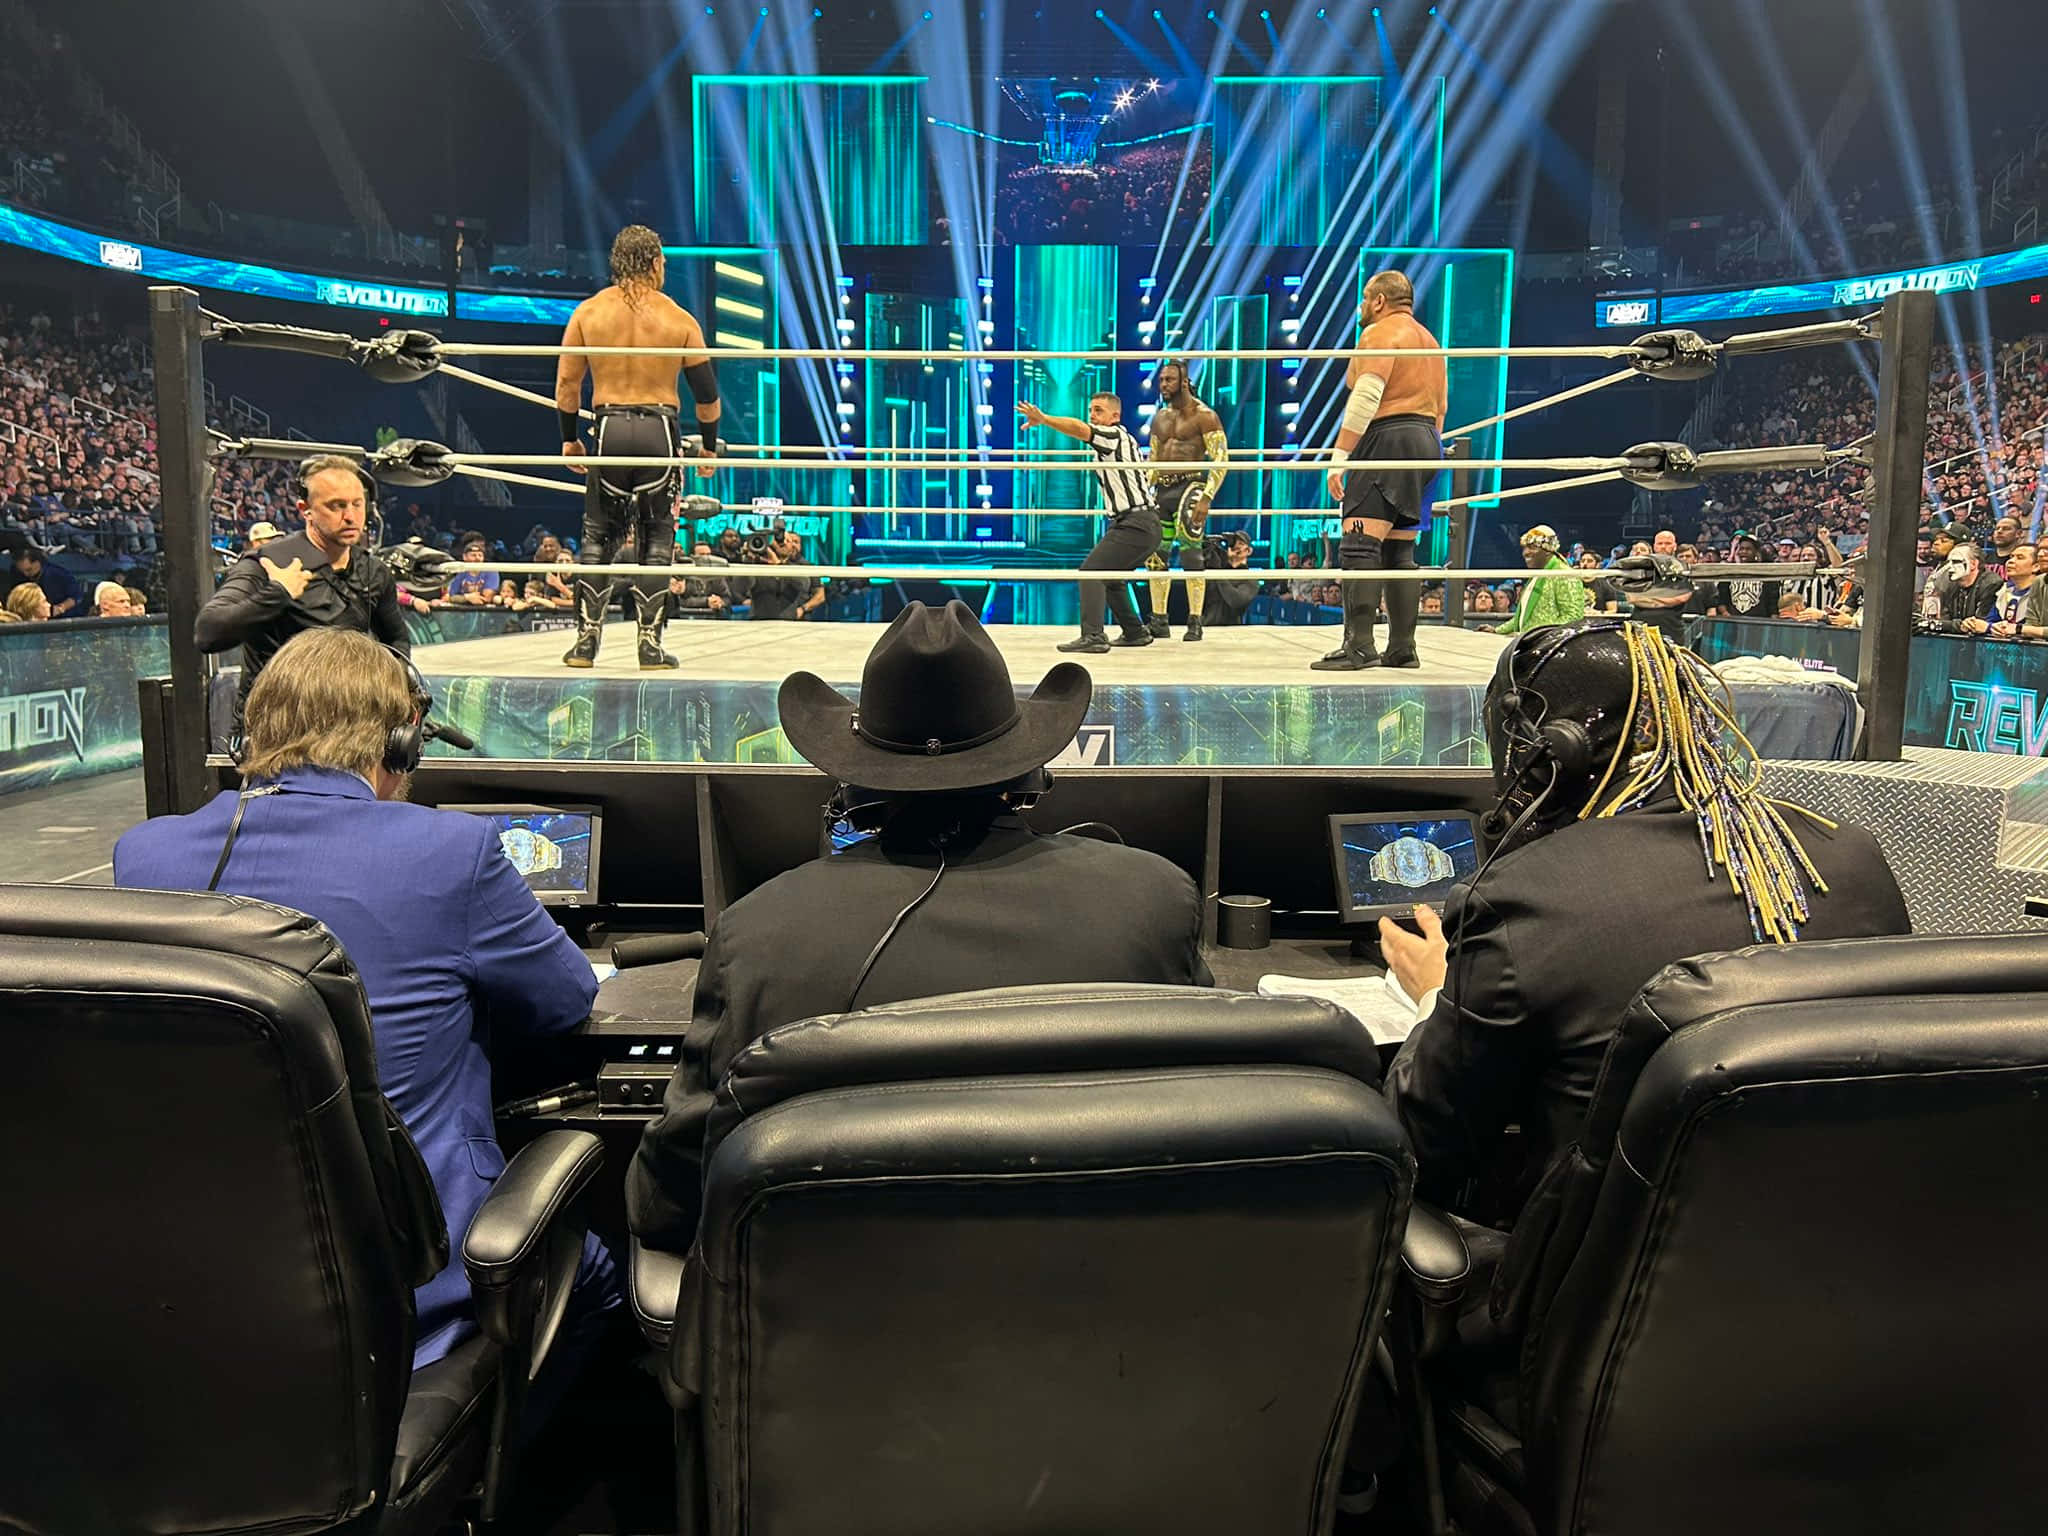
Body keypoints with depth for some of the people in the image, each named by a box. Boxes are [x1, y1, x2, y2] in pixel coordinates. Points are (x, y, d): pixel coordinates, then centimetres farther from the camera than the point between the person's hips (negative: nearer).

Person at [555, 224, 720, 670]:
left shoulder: (588, 312, 4)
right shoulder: (679, 320, 1)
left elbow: (566, 383, 5)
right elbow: (706, 392, 3)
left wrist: (570, 438, 16)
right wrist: (709, 447, 15)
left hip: (608, 428, 1)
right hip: (659, 431, -1)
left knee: (598, 537, 12)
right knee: (656, 541, 7)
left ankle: (586, 640, 8)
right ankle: (651, 645, 4)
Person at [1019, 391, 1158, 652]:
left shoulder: (1114, 435, -9)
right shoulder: (1124, 439, 21)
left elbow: (1080, 429, -27)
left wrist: (1043, 419, -39)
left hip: (1135, 524, -11)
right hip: (1145, 524, 11)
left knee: (1091, 571, -17)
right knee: (1111, 576, 23)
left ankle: (1093, 636, -27)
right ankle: (1135, 632, 30)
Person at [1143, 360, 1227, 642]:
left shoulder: (1203, 416, -6)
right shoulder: (1160, 417, 15)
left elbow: (1221, 460, -12)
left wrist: (1206, 498, -21)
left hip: (1190, 484, -7)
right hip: (1162, 488, 7)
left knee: (1189, 551, -15)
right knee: (1155, 554, 6)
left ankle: (1195, 621, -10)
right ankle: (1158, 621, 16)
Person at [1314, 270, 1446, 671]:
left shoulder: (1379, 333, -4)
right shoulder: (1428, 339, 26)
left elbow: (1365, 398, -16)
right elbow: (1440, 405, 24)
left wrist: (1339, 457, -18)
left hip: (1389, 440, -10)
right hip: (1426, 442, 10)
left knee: (1359, 544, -16)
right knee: (1399, 552, 10)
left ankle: (1359, 645, -25)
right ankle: (1402, 648, 8)